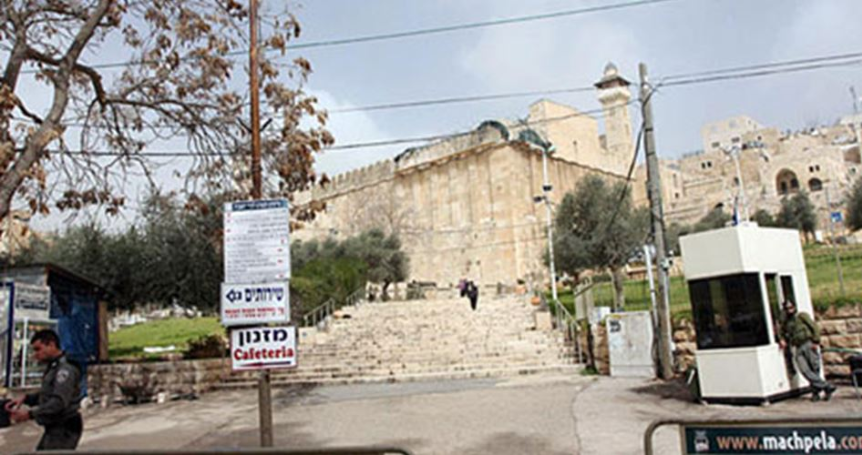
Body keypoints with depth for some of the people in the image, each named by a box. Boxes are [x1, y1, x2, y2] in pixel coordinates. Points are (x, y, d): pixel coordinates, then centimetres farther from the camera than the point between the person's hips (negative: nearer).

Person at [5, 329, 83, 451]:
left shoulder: (65, 369, -19)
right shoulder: (53, 367, 14)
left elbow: (59, 402, -27)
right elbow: (47, 395, 21)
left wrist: (30, 414, -27)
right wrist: (26, 398, 6)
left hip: (65, 428, -10)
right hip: (54, 428, 10)